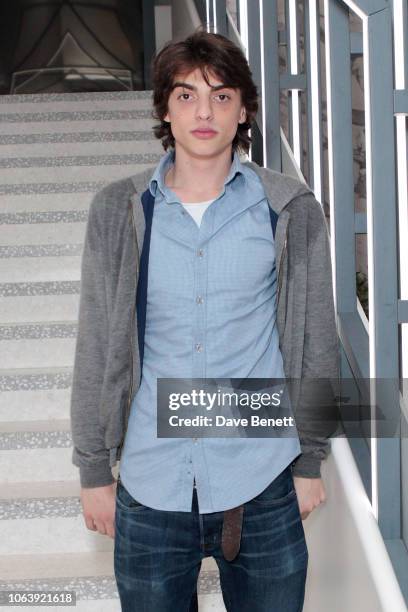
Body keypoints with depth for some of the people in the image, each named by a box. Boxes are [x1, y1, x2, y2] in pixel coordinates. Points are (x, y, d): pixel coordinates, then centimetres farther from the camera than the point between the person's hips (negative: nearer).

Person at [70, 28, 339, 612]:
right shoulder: (119, 211, 0)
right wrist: (94, 469, 5)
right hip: (149, 491, 1)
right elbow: (96, 347, 4)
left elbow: (314, 338, 4)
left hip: (262, 485, 0)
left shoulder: (290, 209, -2)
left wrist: (311, 462, 6)